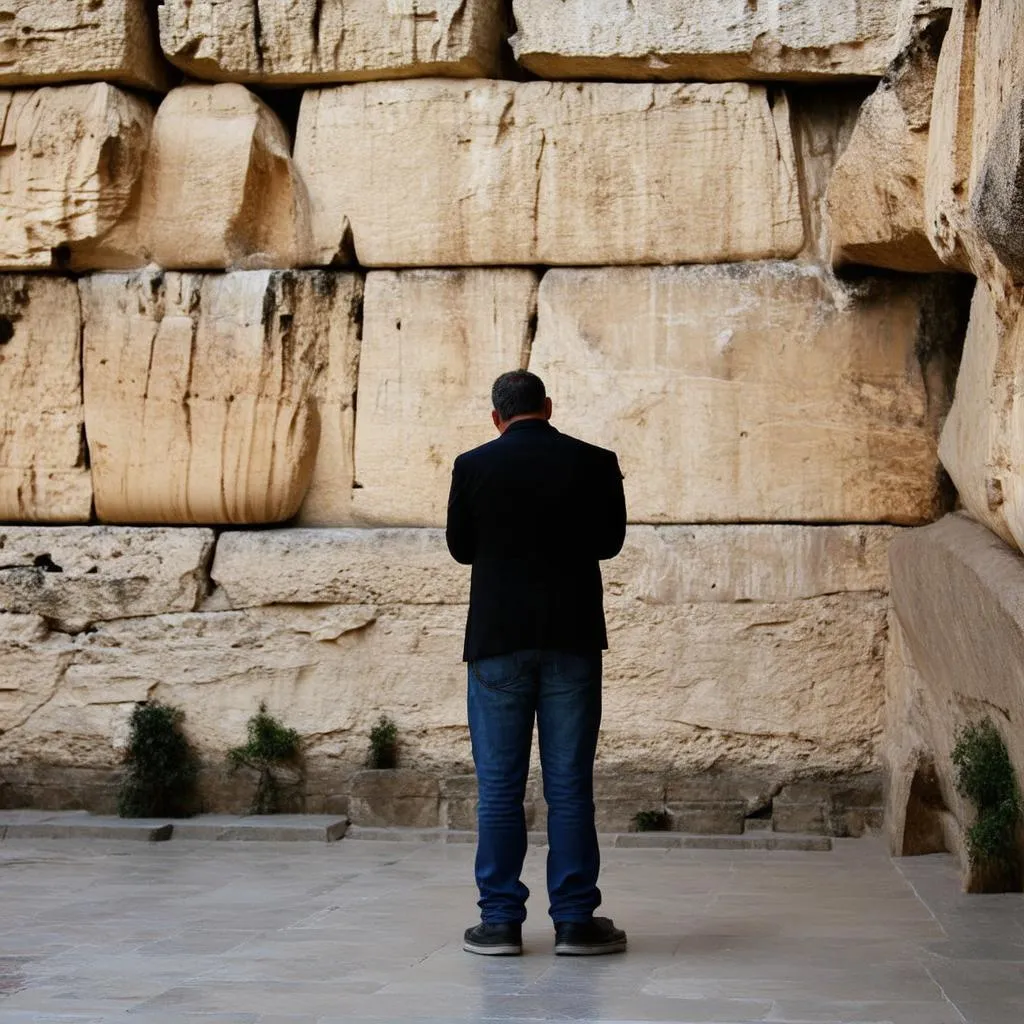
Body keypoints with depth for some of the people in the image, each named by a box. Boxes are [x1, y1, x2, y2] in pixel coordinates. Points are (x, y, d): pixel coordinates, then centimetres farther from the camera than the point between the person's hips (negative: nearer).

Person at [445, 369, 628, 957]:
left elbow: (461, 547, 7)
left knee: (500, 787, 5)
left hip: (498, 639, 0)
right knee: (570, 786, 4)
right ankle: (575, 921, 7)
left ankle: (500, 921, 8)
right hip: (572, 639, 1)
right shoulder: (594, 463, -2)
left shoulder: (474, 466, -3)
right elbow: (610, 541, 9)